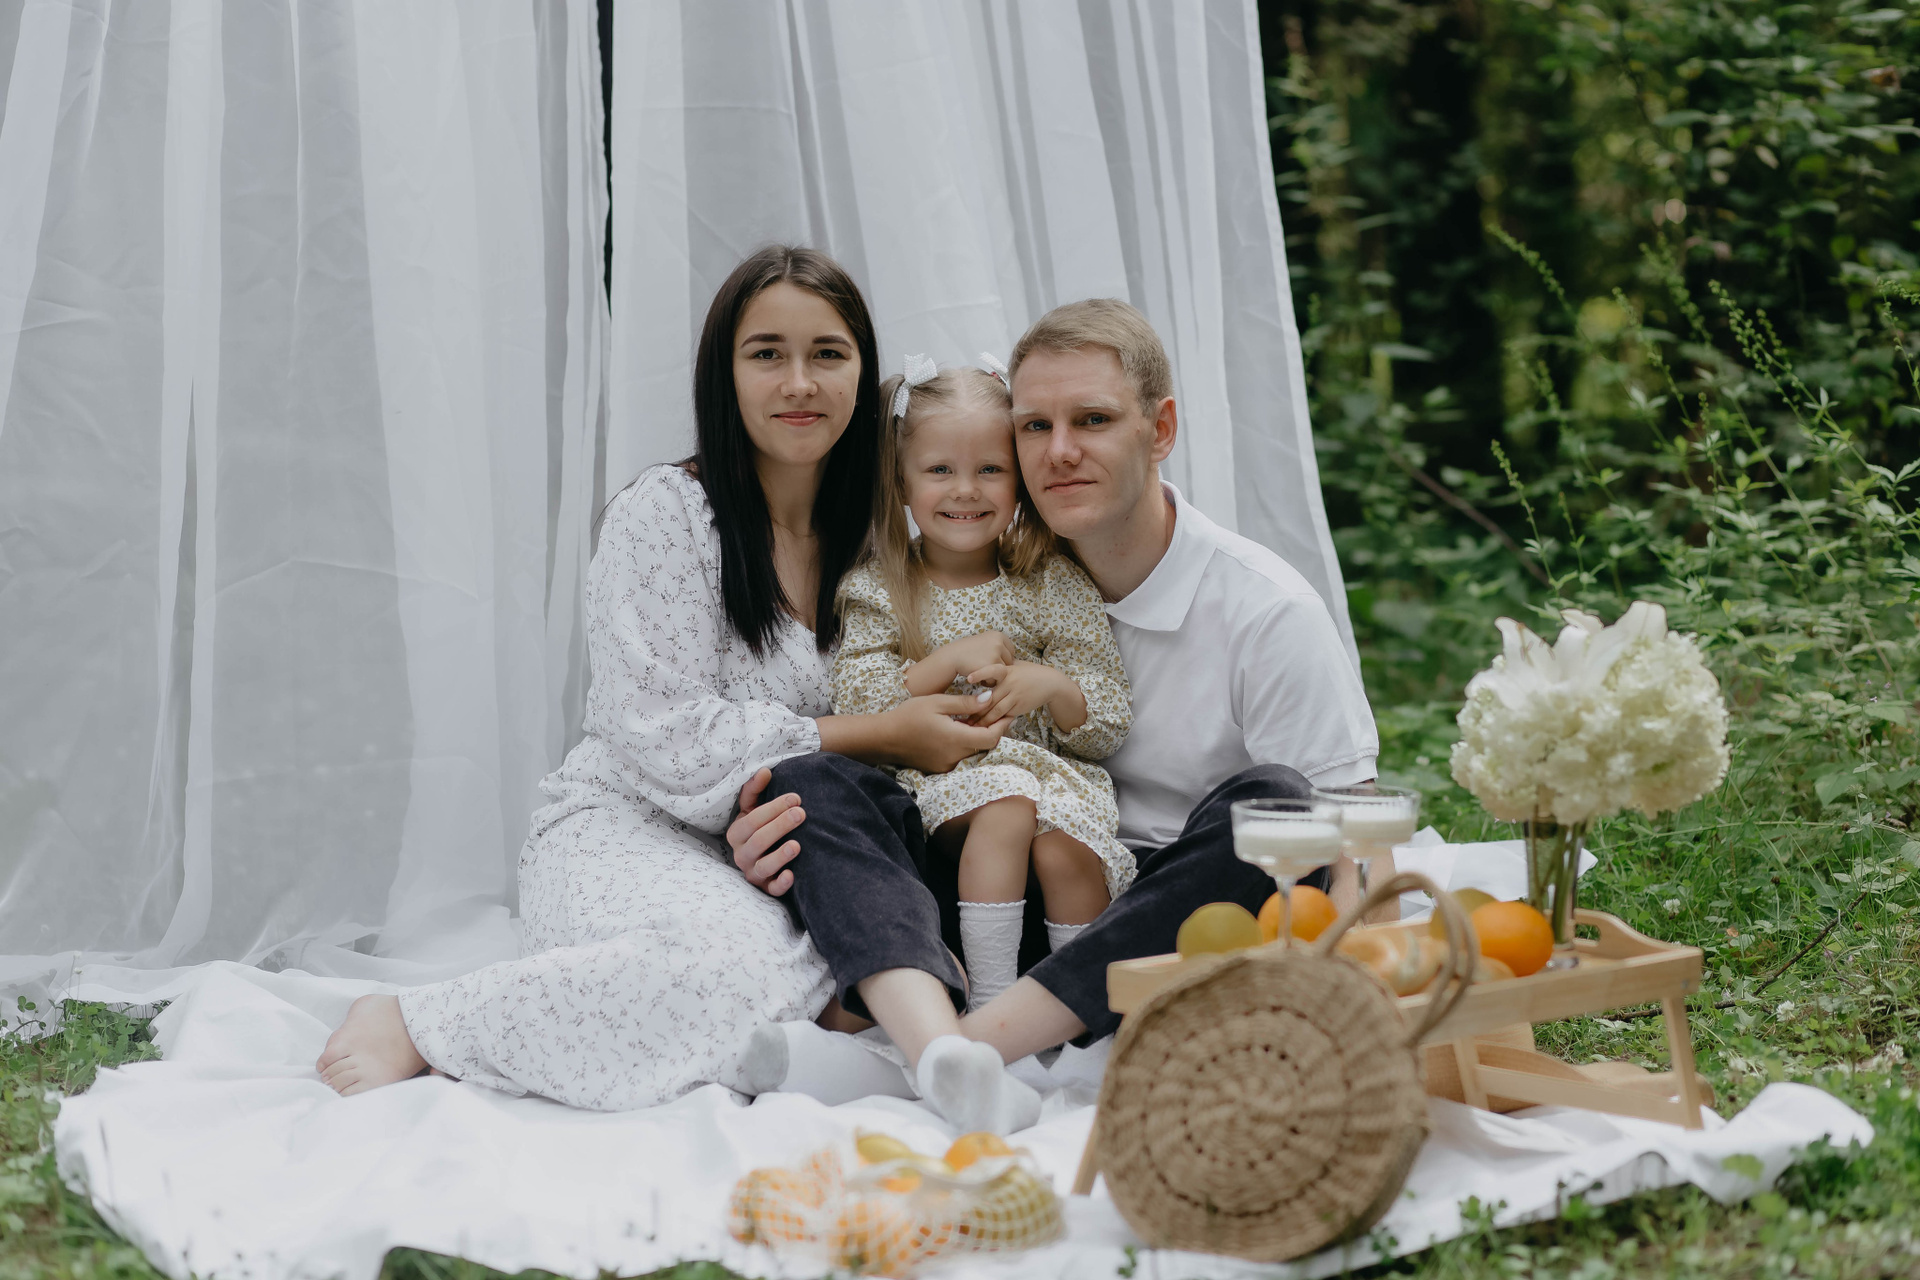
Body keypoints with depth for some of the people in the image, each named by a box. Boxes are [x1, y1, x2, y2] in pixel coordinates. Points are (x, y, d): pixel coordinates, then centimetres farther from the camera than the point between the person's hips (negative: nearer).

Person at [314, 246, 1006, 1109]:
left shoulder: (868, 541, 11)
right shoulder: (662, 516, -8)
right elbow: (669, 740, -14)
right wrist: (880, 736, -13)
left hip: (768, 857, 5)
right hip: (621, 836, -5)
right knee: (745, 966, -38)